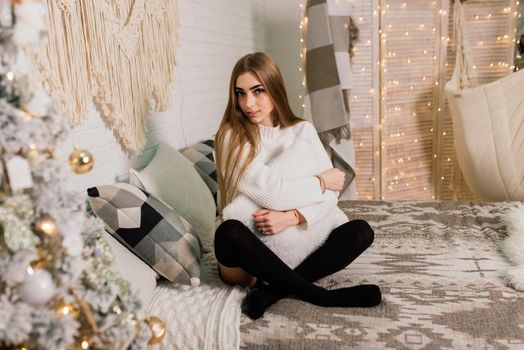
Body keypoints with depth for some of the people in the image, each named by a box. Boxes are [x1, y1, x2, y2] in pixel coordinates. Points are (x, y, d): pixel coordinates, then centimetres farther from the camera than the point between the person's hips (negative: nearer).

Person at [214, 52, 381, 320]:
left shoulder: (303, 130, 4)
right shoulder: (231, 136, -8)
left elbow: (330, 194, -5)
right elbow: (270, 192, -22)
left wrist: (292, 216, -23)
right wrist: (321, 181, -8)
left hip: (300, 240, 4)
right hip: (254, 247, -3)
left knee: (361, 231, -18)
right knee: (228, 233, -36)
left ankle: (272, 289, -25)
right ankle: (319, 296, -25)